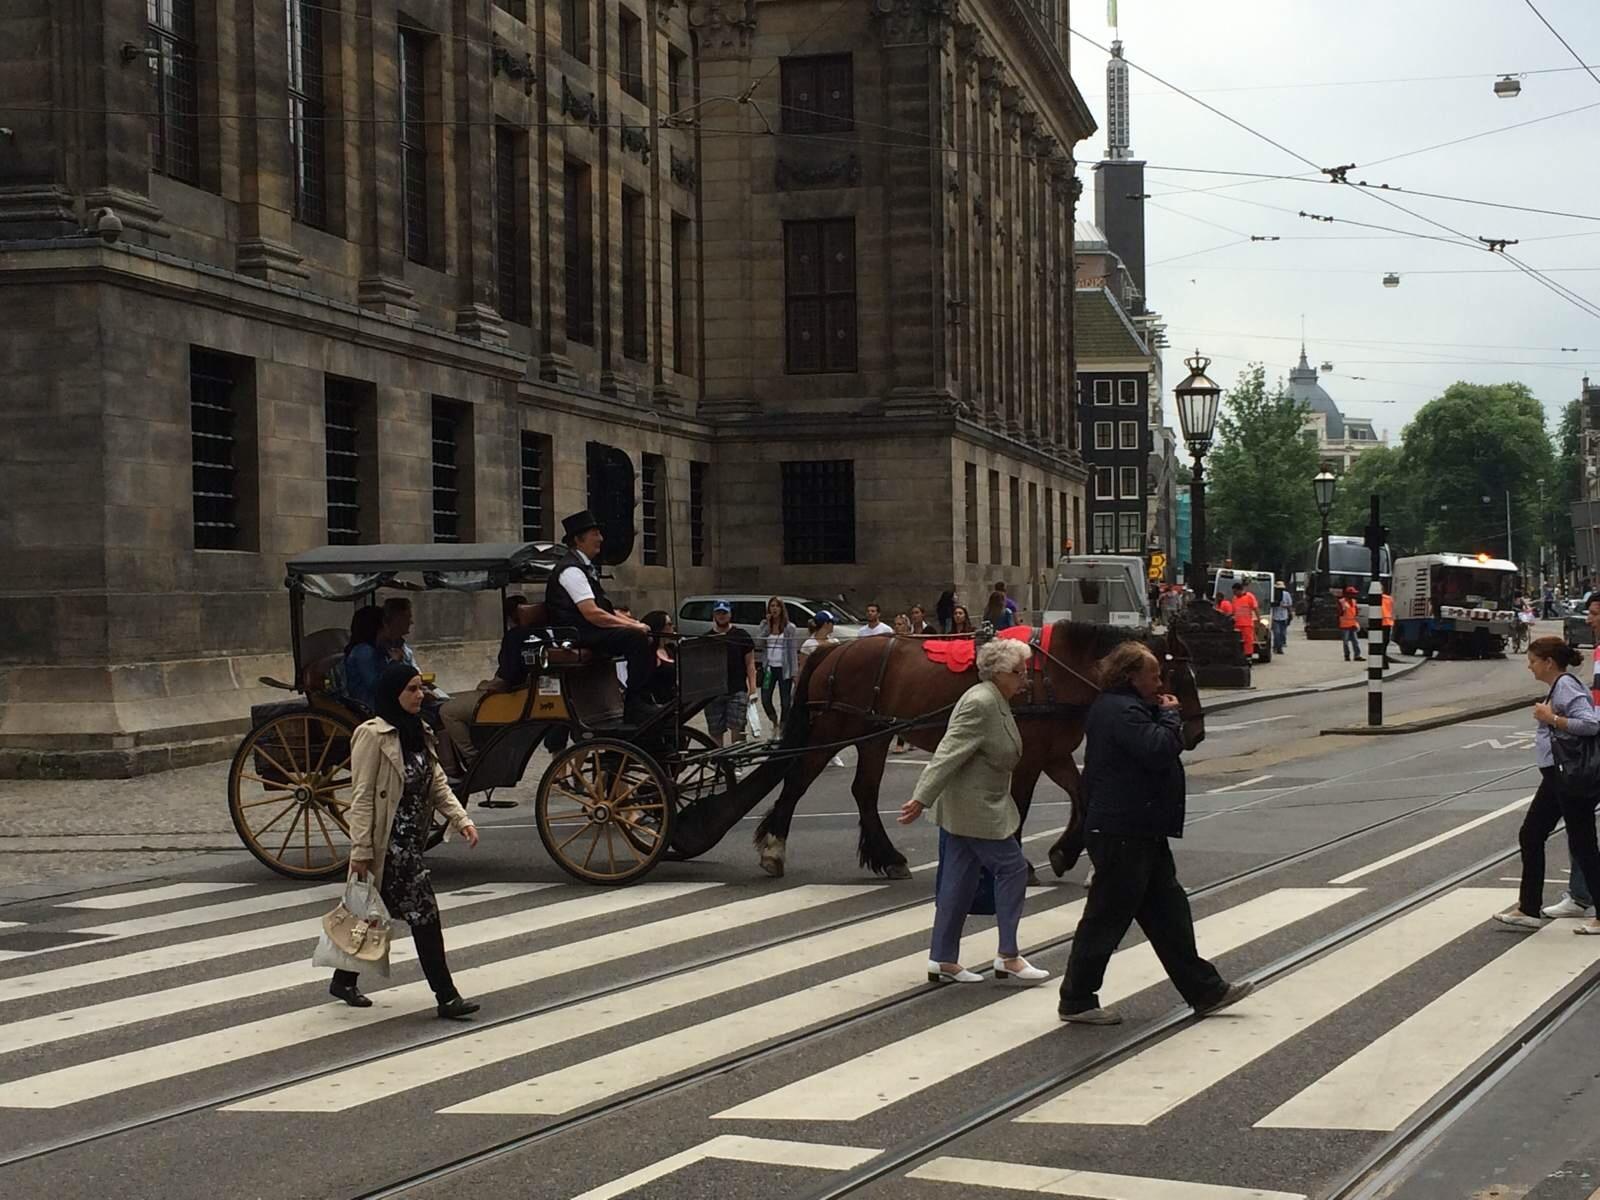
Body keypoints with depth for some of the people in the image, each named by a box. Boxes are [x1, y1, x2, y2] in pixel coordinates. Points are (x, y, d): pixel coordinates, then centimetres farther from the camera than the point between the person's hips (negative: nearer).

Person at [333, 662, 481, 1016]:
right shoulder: (373, 735, -12)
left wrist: (461, 819, -2)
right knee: (423, 911, -10)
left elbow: (438, 784, 13)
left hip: (410, 840, 9)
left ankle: (344, 982, 29)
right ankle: (446, 997, -7)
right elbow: (362, 797, -14)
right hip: (389, 841, -9)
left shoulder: (419, 734, 14)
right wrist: (361, 850, -17)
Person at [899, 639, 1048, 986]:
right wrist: (922, 799, -28)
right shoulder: (980, 704, -20)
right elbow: (949, 753, -25)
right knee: (1012, 867, -4)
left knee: (959, 880, 12)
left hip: (968, 809, 10)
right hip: (977, 809, -10)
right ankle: (1008, 958, 2)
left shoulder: (996, 702, 12)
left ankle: (943, 961, 16)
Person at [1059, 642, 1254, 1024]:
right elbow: (1160, 749, -27)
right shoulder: (1120, 712, -18)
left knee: (1168, 913, 14)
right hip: (1123, 835, -11)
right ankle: (1076, 1001, 7)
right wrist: (1170, 715, -14)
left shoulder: (1126, 708, 17)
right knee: (1107, 917, -2)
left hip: (1142, 832, 11)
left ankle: (1205, 991, 21)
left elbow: (1159, 749, 21)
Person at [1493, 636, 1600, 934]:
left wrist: (1551, 718, -21)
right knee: (1530, 836, 12)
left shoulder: (1567, 686, -16)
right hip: (1557, 777, 11)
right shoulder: (1558, 687, 14)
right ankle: (1529, 909, 17)